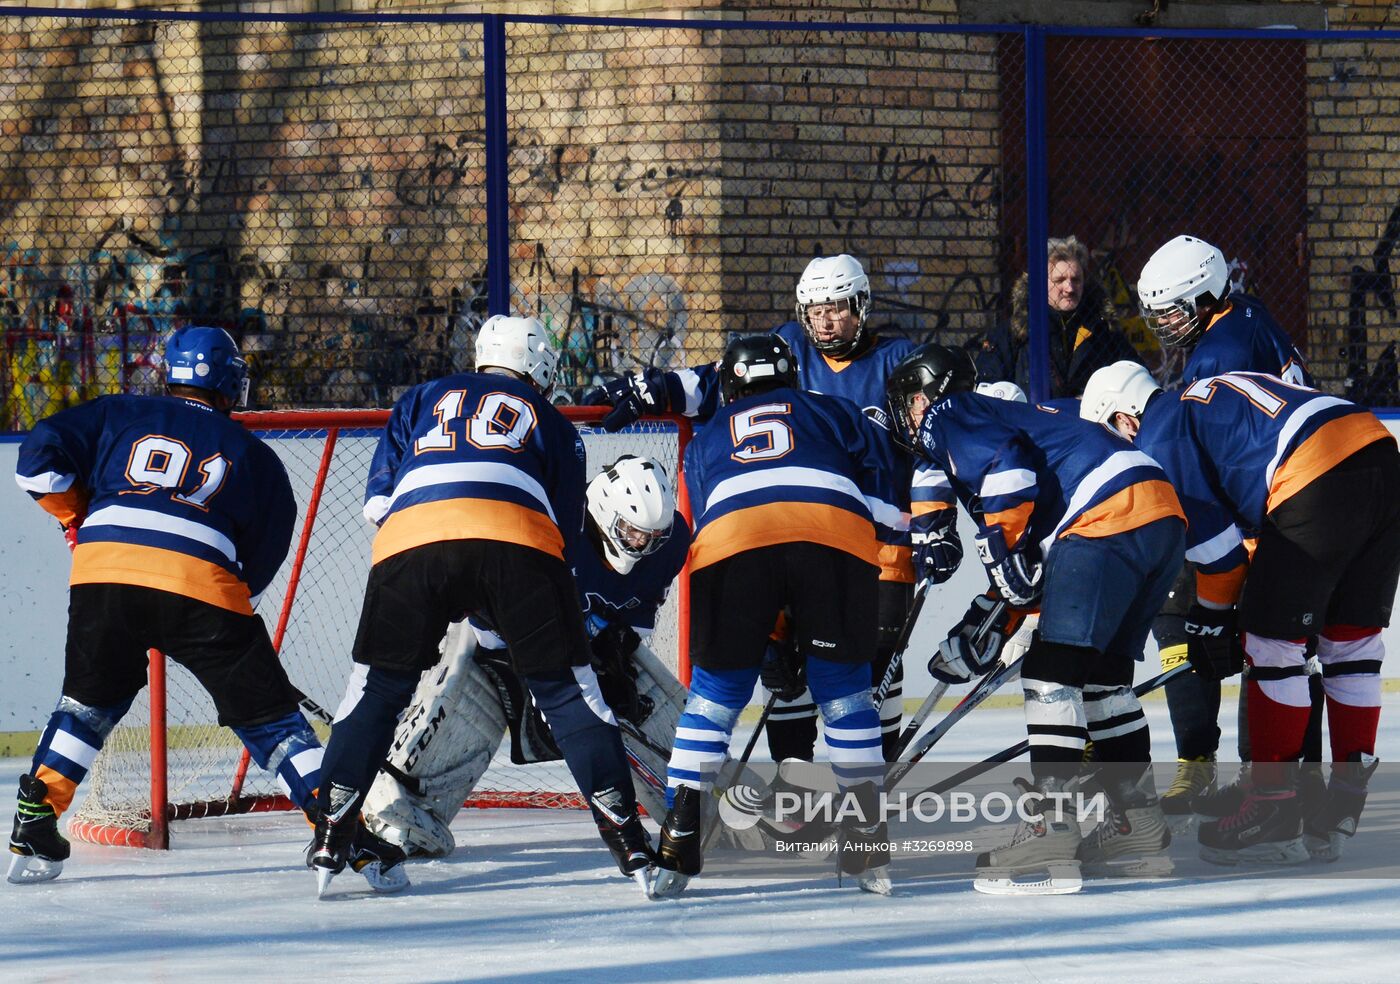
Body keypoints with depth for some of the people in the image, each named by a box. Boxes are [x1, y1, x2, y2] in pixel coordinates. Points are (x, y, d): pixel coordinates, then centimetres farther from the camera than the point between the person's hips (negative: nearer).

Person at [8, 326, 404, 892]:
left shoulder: (118, 416, 21)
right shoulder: (254, 457, 22)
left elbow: (38, 461, 13)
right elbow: (261, 564, 21)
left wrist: (78, 516, 27)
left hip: (103, 570, 1)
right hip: (203, 586, -1)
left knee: (89, 701, 25)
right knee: (268, 714, 8)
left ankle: (34, 829, 19)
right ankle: (349, 835, -1)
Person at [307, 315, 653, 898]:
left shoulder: (422, 401, 32)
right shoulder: (549, 421, 30)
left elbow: (378, 502, 24)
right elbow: (566, 525, 25)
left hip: (410, 543, 1)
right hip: (517, 542, -1)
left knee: (376, 688, 15)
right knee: (567, 687, 10)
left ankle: (329, 840, 9)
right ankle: (626, 839, 5)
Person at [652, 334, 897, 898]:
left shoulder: (706, 441, 37)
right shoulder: (829, 412, 34)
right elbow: (880, 484, 22)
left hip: (732, 538, 0)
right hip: (837, 537, 0)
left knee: (714, 694, 11)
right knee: (844, 692, 13)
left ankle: (679, 842, 4)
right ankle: (870, 844, 10)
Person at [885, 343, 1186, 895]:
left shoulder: (946, 419, 8)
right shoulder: (999, 414, 35)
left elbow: (1005, 467, -15)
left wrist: (1001, 546, -8)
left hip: (1110, 515, -10)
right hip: (1163, 515, 10)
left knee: (1052, 670, -11)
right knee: (1102, 672, 19)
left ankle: (1051, 832, -20)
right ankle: (1137, 818, 23)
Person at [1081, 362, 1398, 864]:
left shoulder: (1160, 433, 6)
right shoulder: (1214, 396, 32)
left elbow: (1211, 533, 3)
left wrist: (1211, 617, 14)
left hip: (1320, 484, -9)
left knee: (1272, 641, 2)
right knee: (1350, 643, 14)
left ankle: (1274, 813, 3)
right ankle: (1345, 804, 17)